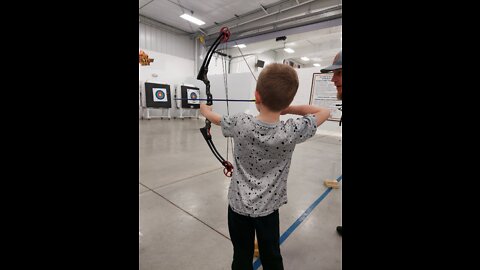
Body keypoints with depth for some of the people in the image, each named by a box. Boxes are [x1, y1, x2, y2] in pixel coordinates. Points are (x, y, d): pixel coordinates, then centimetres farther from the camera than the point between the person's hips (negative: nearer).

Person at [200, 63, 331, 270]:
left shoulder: (240, 124, -21)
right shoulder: (293, 131, -21)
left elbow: (211, 115, 1)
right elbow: (324, 111, -2)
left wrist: (204, 109, 23)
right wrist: (287, 108, -5)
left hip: (239, 206, 0)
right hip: (268, 208, 0)